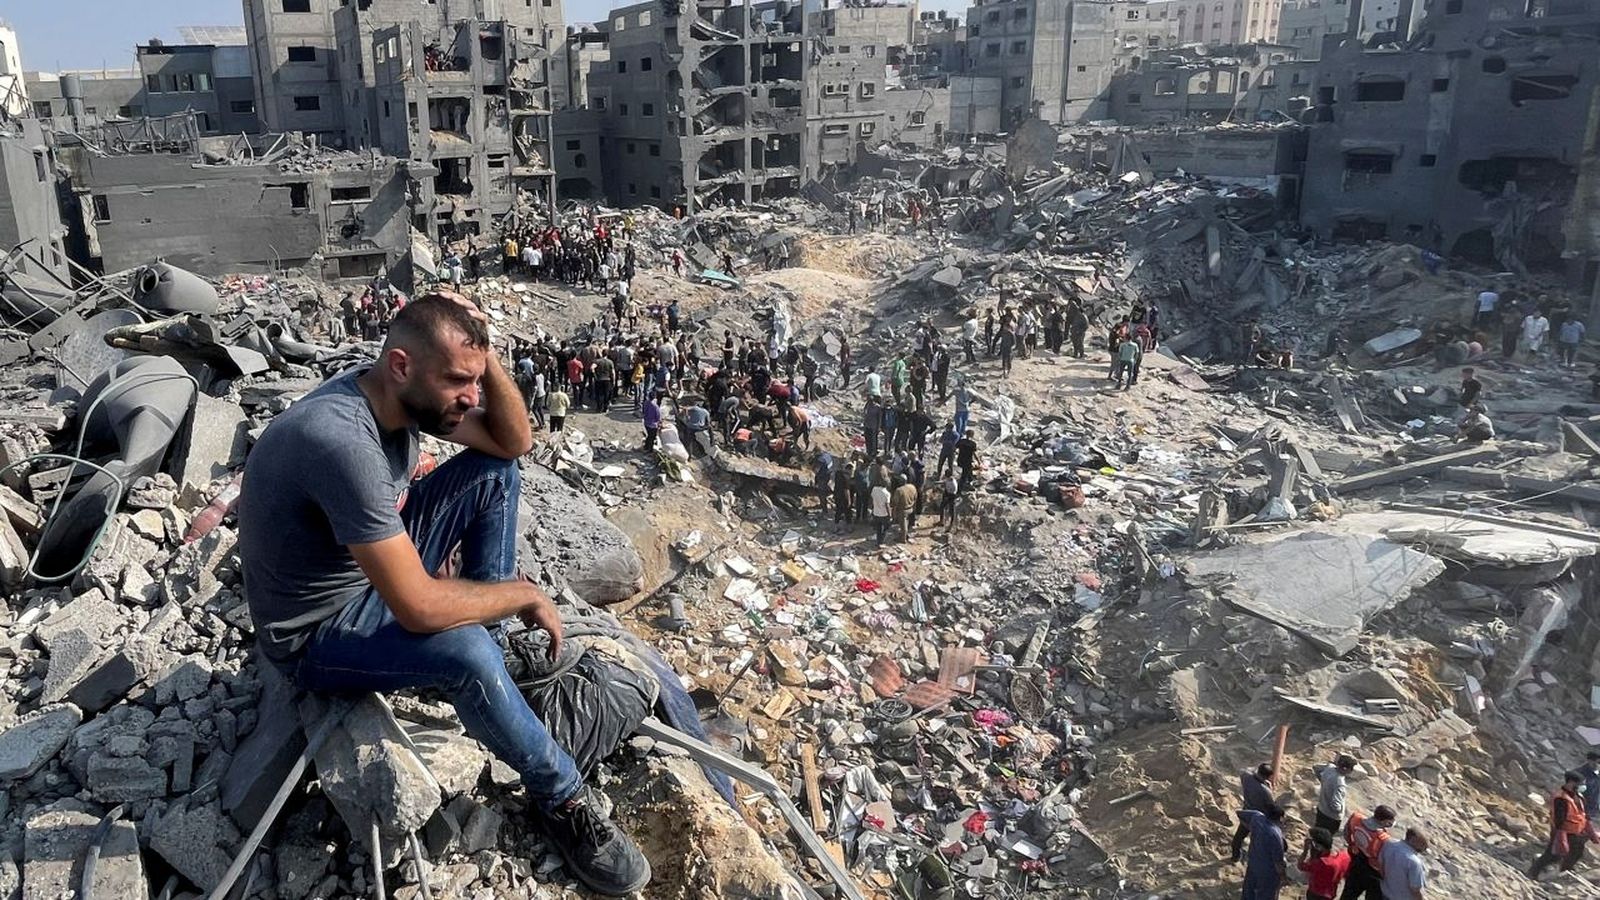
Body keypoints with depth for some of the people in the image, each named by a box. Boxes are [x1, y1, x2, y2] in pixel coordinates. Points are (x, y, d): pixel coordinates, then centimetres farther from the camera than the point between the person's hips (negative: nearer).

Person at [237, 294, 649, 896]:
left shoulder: (404, 393, -11)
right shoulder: (343, 440, -36)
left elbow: (515, 442, 0)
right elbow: (419, 608, -37)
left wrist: (482, 354, -18)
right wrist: (524, 594, -20)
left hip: (375, 568, 8)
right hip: (316, 633, -8)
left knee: (495, 473, 0)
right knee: (467, 653, -34)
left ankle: (491, 623, 5)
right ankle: (561, 799, -8)